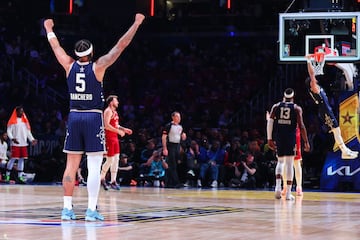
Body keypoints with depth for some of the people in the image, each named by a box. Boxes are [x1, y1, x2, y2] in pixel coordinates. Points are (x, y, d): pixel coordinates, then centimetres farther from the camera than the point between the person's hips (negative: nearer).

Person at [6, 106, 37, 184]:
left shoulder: (25, 120, 18)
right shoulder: (12, 121, 0)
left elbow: (28, 131, 19)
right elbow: (9, 131, -5)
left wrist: (32, 139, 5)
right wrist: (12, 139, -22)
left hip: (23, 143, 6)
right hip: (15, 144, -6)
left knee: (21, 159, 3)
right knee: (13, 159, -7)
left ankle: (20, 177, 5)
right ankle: (7, 176, 1)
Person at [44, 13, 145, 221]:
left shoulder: (70, 66, 3)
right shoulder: (98, 66, -6)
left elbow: (56, 46, 21)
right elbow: (121, 45, -5)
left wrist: (49, 29, 39)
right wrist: (137, 23, 2)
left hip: (74, 117, 4)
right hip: (93, 118, -4)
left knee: (71, 166, 7)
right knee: (94, 167, -3)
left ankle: (67, 208, 6)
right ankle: (91, 210, -7)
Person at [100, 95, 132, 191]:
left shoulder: (114, 112, 17)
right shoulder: (108, 111, -13)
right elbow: (107, 125, -23)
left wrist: (124, 129, 14)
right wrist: (118, 131, -22)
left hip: (115, 138, 10)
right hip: (109, 138, -10)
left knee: (116, 159, 6)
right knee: (110, 160, -6)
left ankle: (113, 181, 8)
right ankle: (102, 178, 9)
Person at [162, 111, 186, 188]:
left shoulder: (180, 127, 12)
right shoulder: (169, 126, -9)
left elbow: (183, 138, 21)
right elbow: (163, 137, -11)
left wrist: (183, 136, -3)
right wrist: (165, 149, -18)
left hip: (177, 146, 7)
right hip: (171, 146, -7)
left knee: (173, 166, 8)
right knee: (172, 166, -10)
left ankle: (169, 183, 12)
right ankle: (176, 182, -14)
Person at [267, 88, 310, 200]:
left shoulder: (276, 106, 8)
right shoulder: (297, 108, 2)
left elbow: (270, 122, -1)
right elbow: (301, 126, -6)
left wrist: (269, 139, 2)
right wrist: (306, 142, -3)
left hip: (278, 137, 2)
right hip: (291, 137, -2)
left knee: (280, 161, 19)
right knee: (289, 163, 3)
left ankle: (278, 186, -1)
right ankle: (288, 193, 1)